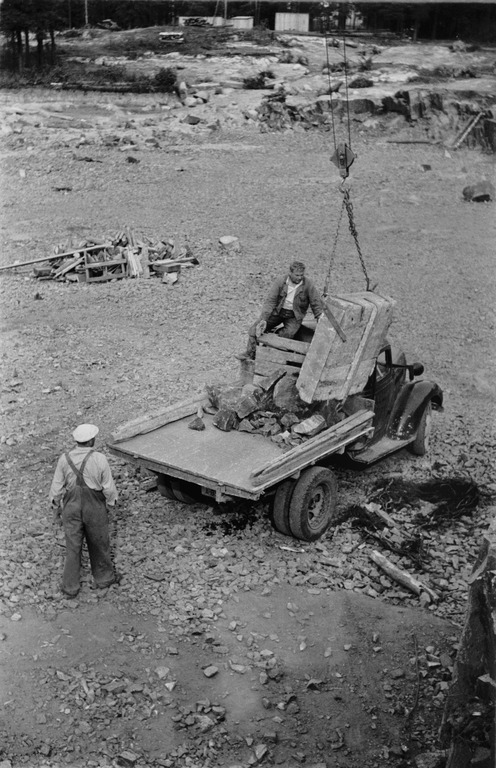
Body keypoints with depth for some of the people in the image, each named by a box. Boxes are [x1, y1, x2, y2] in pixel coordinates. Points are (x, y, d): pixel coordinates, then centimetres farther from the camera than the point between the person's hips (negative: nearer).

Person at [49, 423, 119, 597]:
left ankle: (70, 586, 22)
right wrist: (111, 503, 7)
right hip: (95, 508, -2)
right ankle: (103, 577, 37)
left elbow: (56, 487, -2)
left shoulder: (64, 459, -10)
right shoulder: (99, 459, -18)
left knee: (72, 546, 14)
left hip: (71, 507, 2)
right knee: (99, 543, 18)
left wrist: (56, 508, 11)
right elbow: (108, 487, -11)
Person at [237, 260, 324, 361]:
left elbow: (317, 305, -7)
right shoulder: (280, 282, -13)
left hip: (294, 316, -2)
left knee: (288, 333, -32)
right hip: (278, 311, 2)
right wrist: (264, 319, -27)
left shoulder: (308, 285, -15)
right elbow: (270, 301, -15)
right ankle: (250, 354, -2)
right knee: (256, 328, -13)